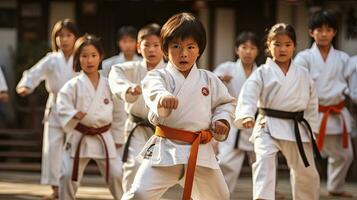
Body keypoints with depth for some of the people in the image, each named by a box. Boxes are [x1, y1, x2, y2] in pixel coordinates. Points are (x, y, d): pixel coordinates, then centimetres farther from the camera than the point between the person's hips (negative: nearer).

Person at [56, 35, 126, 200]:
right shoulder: (73, 85, -6)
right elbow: (63, 107, -10)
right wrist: (73, 115, -31)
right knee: (68, 176, -1)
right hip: (79, 137, -1)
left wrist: (118, 138, 9)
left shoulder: (109, 85, 1)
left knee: (116, 174, 2)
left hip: (104, 138, 1)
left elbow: (118, 113, 8)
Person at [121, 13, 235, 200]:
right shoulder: (159, 76, -5)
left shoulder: (209, 80, 7)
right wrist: (163, 98, -53)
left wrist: (222, 120, 0)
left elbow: (226, 102, 21)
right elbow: (153, 89, -29)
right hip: (166, 149, -4)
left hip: (201, 152, 4)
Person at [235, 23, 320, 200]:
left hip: (296, 128, 3)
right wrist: (246, 115, -36)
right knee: (265, 159, -29)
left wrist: (311, 130, 7)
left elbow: (312, 104, 11)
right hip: (268, 126, -3)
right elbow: (248, 94, -18)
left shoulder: (303, 75, 6)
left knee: (305, 171, 15)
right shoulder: (263, 73, -3)